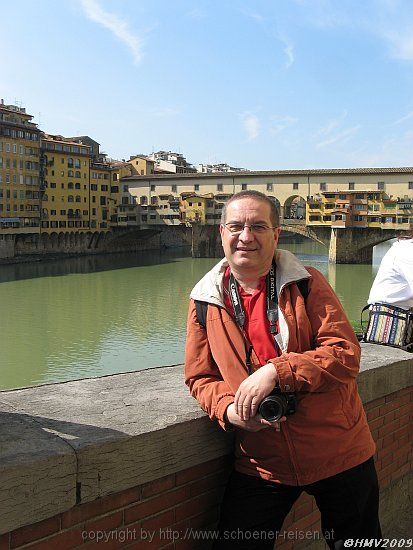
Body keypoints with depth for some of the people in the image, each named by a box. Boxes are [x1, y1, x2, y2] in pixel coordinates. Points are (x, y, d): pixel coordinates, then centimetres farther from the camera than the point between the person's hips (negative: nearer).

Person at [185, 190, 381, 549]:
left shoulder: (307, 283, -6)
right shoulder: (206, 301, 0)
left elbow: (345, 354, -14)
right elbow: (200, 377, 6)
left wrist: (276, 371, -25)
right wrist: (228, 409, -15)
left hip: (338, 456, -1)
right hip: (261, 463, 1)